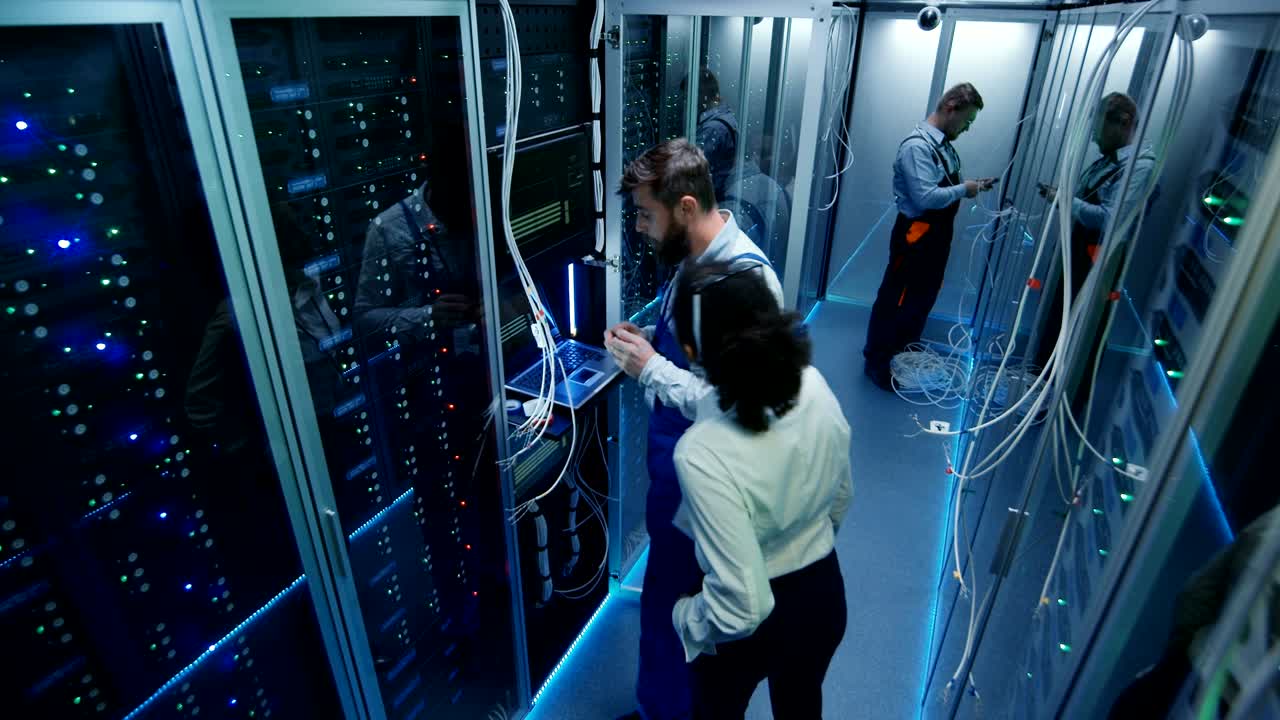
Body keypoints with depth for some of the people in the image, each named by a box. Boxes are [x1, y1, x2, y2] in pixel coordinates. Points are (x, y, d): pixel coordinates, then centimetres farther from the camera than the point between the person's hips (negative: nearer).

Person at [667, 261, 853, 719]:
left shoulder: (703, 454, -37)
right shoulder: (814, 385, -18)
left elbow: (741, 607, -30)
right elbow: (841, 497, 0)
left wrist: (685, 618, -10)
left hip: (754, 624, -5)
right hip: (824, 596, 5)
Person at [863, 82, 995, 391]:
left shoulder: (944, 144, 7)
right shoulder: (917, 146, -21)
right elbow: (925, 197, -28)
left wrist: (972, 186, 1)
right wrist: (963, 189, -15)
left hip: (938, 233, 10)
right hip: (916, 235, -10)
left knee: (924, 297, 21)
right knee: (896, 300, 2)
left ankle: (905, 351, 39)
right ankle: (877, 362, 15)